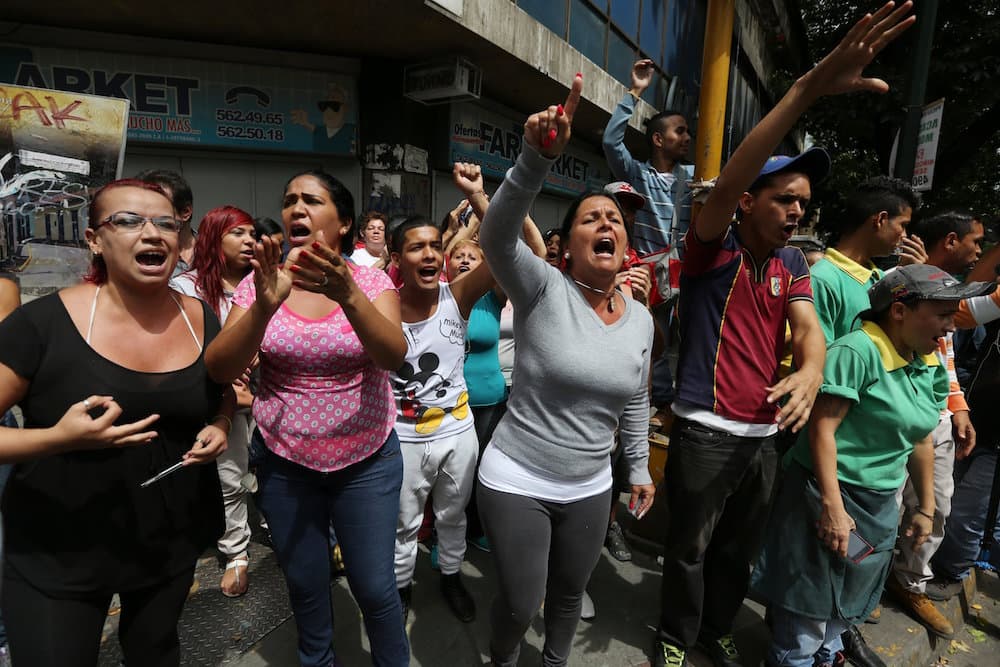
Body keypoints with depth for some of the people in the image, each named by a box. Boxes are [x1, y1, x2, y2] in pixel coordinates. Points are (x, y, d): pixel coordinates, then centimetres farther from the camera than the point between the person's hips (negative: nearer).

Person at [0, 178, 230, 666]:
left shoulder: (202, 320, -6)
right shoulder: (43, 323, -17)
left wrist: (217, 430, -10)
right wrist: (58, 438, -31)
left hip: (175, 540, 4)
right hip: (58, 553, -3)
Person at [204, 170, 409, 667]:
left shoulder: (371, 281, -7)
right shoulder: (260, 283, -3)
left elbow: (394, 355, -23)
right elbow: (220, 370, -14)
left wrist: (348, 294, -40)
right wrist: (265, 305, -31)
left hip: (367, 460, -1)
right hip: (285, 463, 2)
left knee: (374, 587, 6)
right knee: (304, 586, 18)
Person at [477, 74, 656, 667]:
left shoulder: (642, 318, -1)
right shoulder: (544, 290, -17)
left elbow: (636, 402, 10)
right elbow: (498, 237, -36)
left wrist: (640, 468, 15)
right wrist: (538, 157, -49)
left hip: (591, 488, 5)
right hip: (516, 482, -4)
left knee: (570, 593, 24)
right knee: (520, 604, 12)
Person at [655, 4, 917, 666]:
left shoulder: (793, 263, 8)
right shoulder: (713, 248, -9)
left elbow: (807, 324, -5)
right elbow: (725, 184, -27)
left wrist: (811, 369, -28)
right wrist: (808, 89, -35)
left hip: (763, 433, 6)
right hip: (706, 430, -5)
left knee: (740, 550, 22)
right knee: (690, 548, 11)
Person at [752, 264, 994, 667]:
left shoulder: (931, 368, 5)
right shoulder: (857, 351, -20)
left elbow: (920, 441, 14)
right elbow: (822, 428, -24)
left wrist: (926, 508, 17)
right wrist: (832, 506, -25)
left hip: (881, 503, 8)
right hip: (831, 493, -8)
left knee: (852, 599, 23)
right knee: (812, 597, 7)